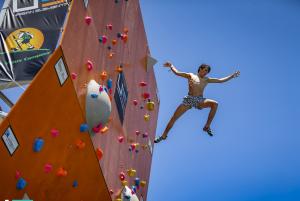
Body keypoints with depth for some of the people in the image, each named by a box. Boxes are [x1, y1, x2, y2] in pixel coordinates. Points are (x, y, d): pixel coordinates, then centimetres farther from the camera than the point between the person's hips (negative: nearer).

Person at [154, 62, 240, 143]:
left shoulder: (206, 80, 19)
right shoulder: (191, 76, 14)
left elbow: (220, 80, 18)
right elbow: (177, 72, 10)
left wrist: (232, 76, 15)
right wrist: (171, 66, -2)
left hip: (200, 100, 2)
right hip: (189, 99, -2)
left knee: (215, 104, -26)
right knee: (174, 118, -8)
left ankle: (207, 126, -19)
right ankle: (164, 135, 7)